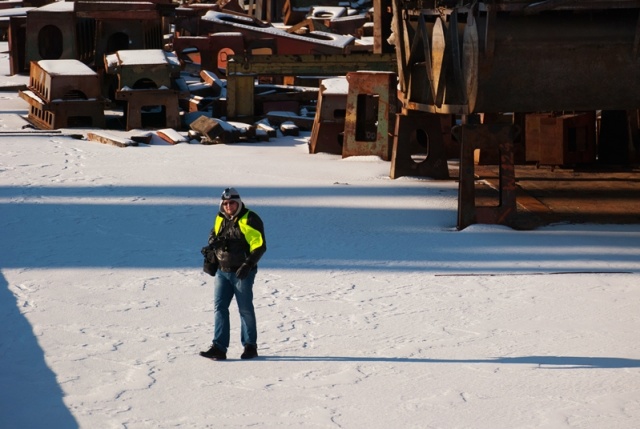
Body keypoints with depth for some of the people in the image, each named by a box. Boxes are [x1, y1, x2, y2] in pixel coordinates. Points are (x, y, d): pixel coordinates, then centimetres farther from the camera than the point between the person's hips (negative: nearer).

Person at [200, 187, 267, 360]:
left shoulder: (250, 220, -9)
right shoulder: (220, 219, 11)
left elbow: (260, 245, -13)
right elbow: (213, 239, 27)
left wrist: (248, 264, -22)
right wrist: (210, 258, 13)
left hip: (242, 273, -6)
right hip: (222, 272, 6)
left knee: (245, 310, 3)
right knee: (219, 308, -2)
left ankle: (250, 346, 15)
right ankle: (219, 348, -3)